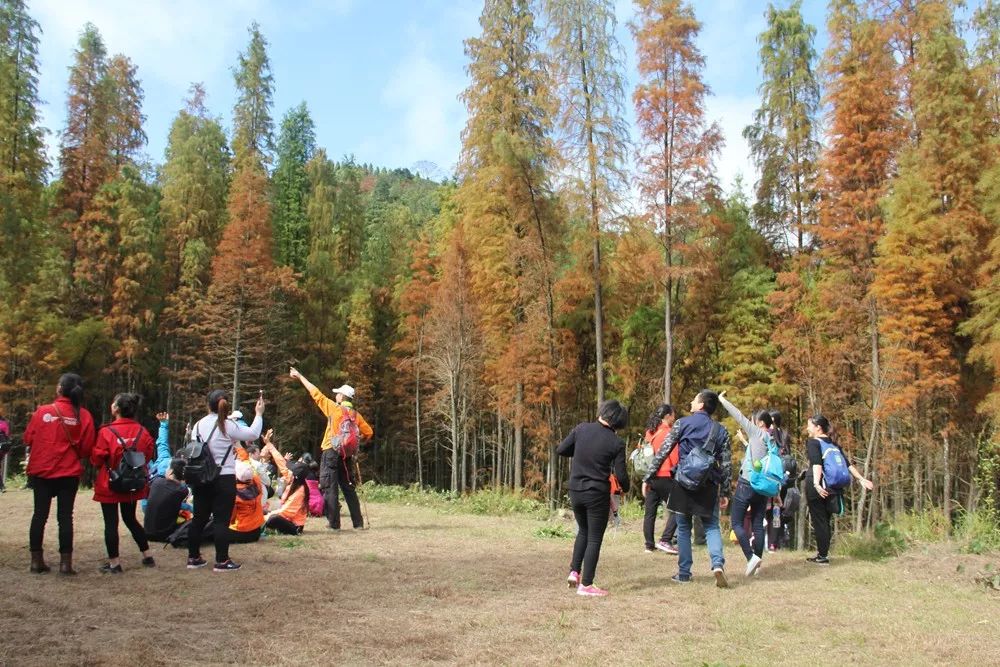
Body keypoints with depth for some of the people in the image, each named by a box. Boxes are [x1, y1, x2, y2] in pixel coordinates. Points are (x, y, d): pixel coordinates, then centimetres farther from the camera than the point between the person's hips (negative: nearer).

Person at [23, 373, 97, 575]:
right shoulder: (83, 416, -7)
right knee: (65, 516, 4)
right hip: (69, 473, -1)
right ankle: (65, 562, 2)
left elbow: (28, 439, 2)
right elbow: (87, 448, -5)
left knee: (40, 514, 11)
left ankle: (36, 560, 15)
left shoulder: (42, 411, -7)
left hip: (41, 471, 1)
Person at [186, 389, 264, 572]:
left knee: (199, 518, 12)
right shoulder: (228, 426, -11)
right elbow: (253, 434, -2)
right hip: (224, 479, -5)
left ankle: (193, 558, 20)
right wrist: (259, 414, 11)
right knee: (222, 520, -2)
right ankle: (222, 561, 1)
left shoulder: (198, 425, 5)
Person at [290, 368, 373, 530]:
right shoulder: (356, 415, 9)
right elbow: (368, 433, 9)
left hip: (332, 453, -5)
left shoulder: (334, 408, -4)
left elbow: (316, 393, 0)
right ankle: (358, 522, 10)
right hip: (347, 455, 5)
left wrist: (299, 376, 7)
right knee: (349, 489, 11)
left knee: (330, 488, -2)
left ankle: (334, 523, -5)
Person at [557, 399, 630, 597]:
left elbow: (561, 450, 1)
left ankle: (574, 572, 19)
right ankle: (586, 584, 8)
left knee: (583, 531, 25)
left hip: (575, 491, 4)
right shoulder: (616, 443, -12)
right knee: (594, 538, 7)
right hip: (598, 495, -4)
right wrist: (626, 488, 11)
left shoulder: (582, 428, -4)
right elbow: (620, 475, -11)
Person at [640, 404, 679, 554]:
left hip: (650, 476, 7)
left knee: (650, 512, 9)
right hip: (664, 476, -7)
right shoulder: (669, 432, -8)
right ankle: (665, 541, -9)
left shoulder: (650, 432, 11)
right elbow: (675, 457, -8)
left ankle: (649, 545, 12)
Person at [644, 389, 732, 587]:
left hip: (683, 483, -1)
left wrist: (648, 478, 1)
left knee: (683, 528, 11)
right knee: (711, 526, 12)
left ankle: (684, 573, 14)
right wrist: (724, 493, 11)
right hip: (708, 486, 2)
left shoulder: (682, 424, -1)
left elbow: (663, 452, -4)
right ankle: (718, 563, -12)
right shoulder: (721, 431, 6)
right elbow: (726, 465, 4)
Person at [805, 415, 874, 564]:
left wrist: (816, 483, -34)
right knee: (825, 521, 12)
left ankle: (822, 556, 0)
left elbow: (816, 464, -22)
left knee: (818, 521, -2)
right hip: (832, 487, 7)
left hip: (818, 486, -7)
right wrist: (861, 479, 12)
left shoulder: (813, 442, -6)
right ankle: (822, 554, 15)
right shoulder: (833, 444, 16)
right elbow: (847, 463, 11)